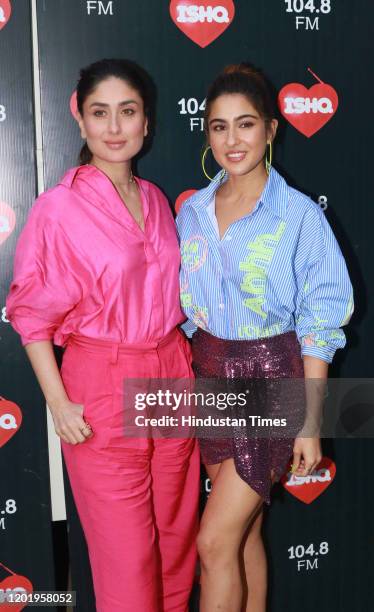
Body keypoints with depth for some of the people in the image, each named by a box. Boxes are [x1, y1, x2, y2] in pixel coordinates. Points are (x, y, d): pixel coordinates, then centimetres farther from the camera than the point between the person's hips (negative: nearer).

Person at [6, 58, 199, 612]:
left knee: (178, 540, 16)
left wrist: (183, 367, 11)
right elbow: (32, 314, -6)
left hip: (172, 377, 6)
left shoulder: (155, 199, 8)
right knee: (127, 556, 5)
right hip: (102, 386, -5)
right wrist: (59, 404, -11)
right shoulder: (59, 208, -10)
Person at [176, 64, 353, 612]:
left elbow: (317, 327, -10)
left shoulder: (300, 215, -11)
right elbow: (187, 310, 10)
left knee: (215, 541, -3)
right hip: (211, 376, 5)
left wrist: (311, 424, -10)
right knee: (243, 529, 18)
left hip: (272, 381, -5)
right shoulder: (193, 212, 4)